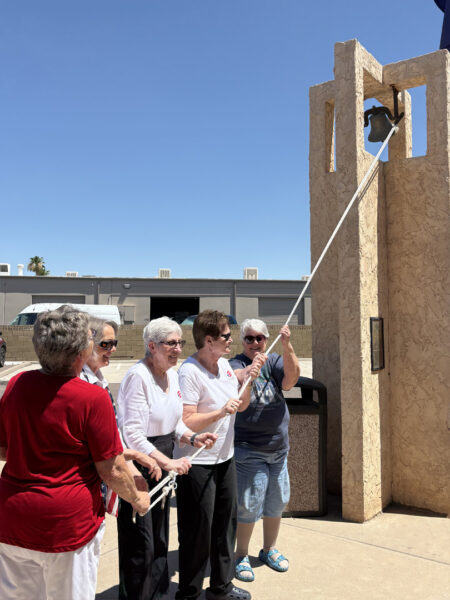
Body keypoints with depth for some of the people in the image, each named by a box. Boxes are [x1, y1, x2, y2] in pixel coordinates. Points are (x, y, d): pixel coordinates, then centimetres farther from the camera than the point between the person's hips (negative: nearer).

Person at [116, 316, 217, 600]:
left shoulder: (172, 373, 5)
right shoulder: (138, 376, -21)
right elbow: (133, 434, -23)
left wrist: (193, 438, -5)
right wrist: (168, 462, -23)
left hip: (163, 462, 8)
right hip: (138, 466, -8)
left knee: (160, 538, 20)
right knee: (141, 542, 4)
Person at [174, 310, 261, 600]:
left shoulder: (225, 364, 5)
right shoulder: (189, 372, -20)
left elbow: (241, 406, 12)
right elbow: (185, 422, -24)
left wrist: (249, 382, -4)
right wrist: (220, 412, -28)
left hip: (225, 458, 8)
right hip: (198, 464, -8)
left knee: (226, 523, 19)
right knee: (198, 531, 6)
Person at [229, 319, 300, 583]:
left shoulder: (275, 361, 4)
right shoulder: (236, 364, -7)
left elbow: (291, 379, -16)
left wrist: (288, 346, -30)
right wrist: (251, 367, -48)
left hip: (279, 447, 5)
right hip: (248, 449, -5)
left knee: (277, 501, 16)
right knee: (249, 504, 0)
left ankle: (270, 549, 36)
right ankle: (242, 556, 20)